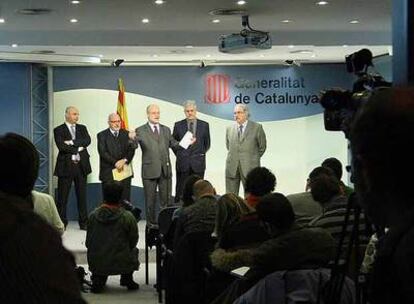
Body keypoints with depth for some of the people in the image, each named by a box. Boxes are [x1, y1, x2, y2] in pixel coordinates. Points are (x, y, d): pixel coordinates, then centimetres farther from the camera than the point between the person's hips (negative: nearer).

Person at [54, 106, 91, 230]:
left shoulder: (82, 128, 13)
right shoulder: (59, 130, 0)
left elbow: (87, 141, -5)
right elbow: (61, 146, -14)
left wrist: (72, 142, -14)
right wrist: (78, 148, -11)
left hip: (81, 165, 4)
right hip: (66, 166, -4)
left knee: (82, 195, 7)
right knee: (62, 197, 0)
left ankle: (83, 222, 12)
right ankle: (61, 223, 6)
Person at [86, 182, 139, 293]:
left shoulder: (93, 215, -3)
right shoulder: (128, 217, -12)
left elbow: (88, 243, 5)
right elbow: (133, 242, 1)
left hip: (95, 264, 2)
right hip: (121, 264, -2)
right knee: (134, 250, 30)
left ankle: (98, 279, 20)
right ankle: (127, 278, 23)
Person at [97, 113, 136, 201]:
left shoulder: (126, 134, 13)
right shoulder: (102, 135, 3)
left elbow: (131, 149, 4)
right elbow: (103, 152, -7)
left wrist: (125, 160, -13)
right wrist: (115, 163, -15)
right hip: (108, 173, -2)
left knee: (125, 200, 1)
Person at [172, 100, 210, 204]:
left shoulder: (204, 125, 5)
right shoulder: (178, 125, 4)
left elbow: (207, 143, 13)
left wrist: (201, 154, 8)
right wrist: (179, 155, 7)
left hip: (198, 164, 0)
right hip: (182, 163, 0)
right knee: (180, 191, 2)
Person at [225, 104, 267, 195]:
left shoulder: (257, 127, 0)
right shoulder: (229, 129, 12)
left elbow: (262, 147, 6)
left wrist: (254, 159, 8)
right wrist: (234, 157, 14)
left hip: (249, 167, -3)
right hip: (232, 168, 4)